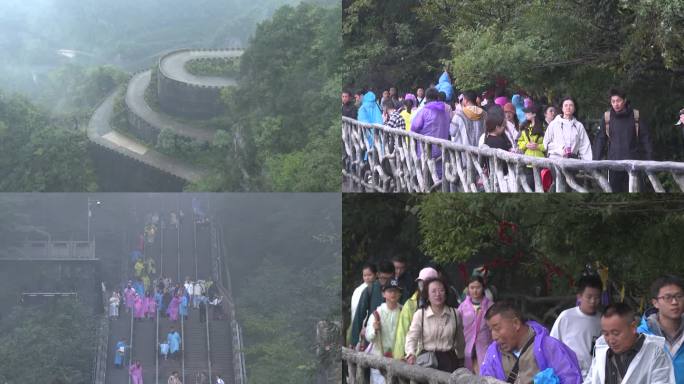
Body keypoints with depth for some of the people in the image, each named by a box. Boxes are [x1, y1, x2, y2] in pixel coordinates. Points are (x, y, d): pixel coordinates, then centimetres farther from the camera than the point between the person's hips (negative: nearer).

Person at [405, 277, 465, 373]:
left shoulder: (455, 314, 6)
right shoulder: (420, 314, -1)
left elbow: (460, 341, 15)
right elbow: (411, 338, -8)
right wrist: (411, 354, -28)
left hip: (449, 360, 1)